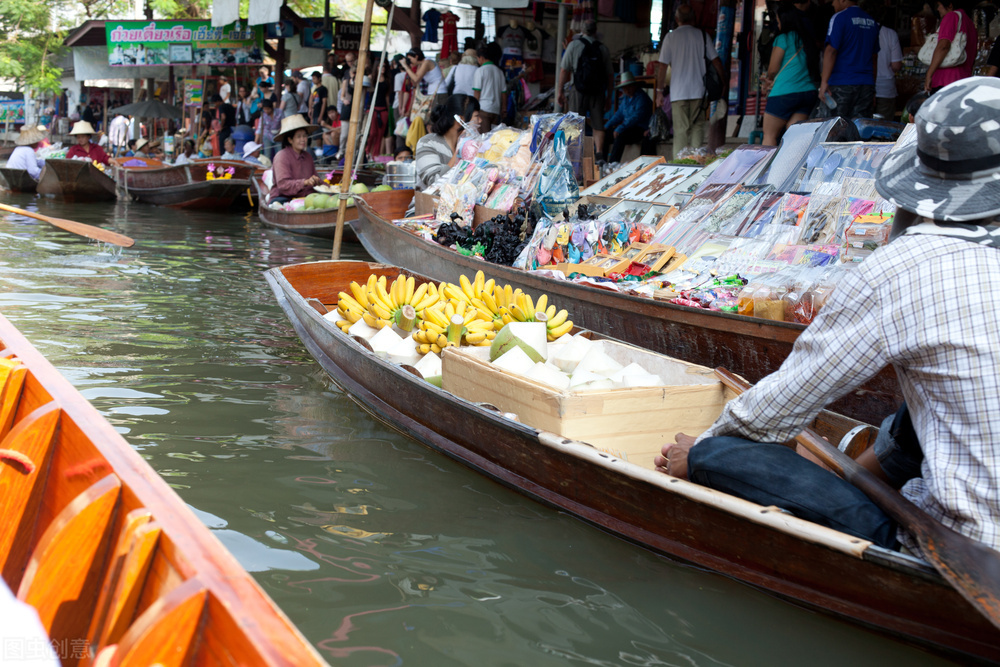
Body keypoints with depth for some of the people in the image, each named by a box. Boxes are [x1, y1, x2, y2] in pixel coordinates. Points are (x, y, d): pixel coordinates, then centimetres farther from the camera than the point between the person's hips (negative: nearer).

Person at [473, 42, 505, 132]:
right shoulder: (499, 71, 11)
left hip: (483, 109, -6)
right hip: (496, 110, 6)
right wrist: (501, 108, 18)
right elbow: (503, 93, 12)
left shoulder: (480, 70, -5)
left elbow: (476, 93, -6)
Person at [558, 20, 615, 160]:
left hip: (579, 91, -2)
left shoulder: (574, 45, 0)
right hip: (598, 93, 2)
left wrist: (560, 91, 3)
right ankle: (599, 153, -1)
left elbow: (564, 71, -4)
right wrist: (609, 97, 16)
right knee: (598, 126, 6)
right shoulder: (604, 49, 7)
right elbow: (610, 75, 8)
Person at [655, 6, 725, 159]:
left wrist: (659, 91, 5)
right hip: (698, 90, 1)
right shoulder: (702, 36, 5)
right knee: (697, 127, 6)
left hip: (678, 92, -1)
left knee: (680, 130, -1)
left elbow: (662, 66, -1)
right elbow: (716, 61, 7)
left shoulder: (671, 37, 1)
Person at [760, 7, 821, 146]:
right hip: (808, 92, 6)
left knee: (769, 135, 0)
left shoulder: (783, 39, -2)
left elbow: (773, 69, -4)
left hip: (784, 93, -6)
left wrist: (769, 78, 20)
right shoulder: (809, 41, 17)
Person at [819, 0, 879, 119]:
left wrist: (824, 81, -18)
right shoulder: (872, 22, 16)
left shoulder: (839, 18, -5)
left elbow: (831, 51, -15)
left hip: (842, 84, -6)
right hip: (867, 84, 6)